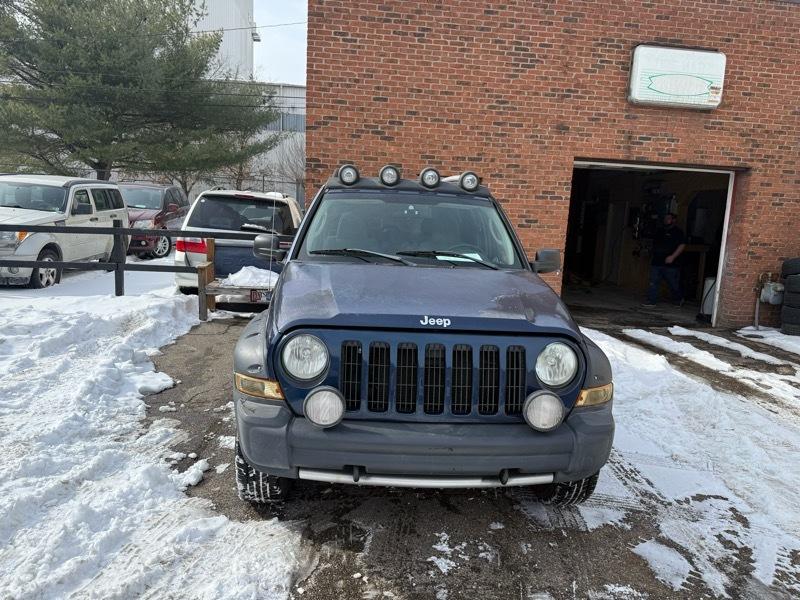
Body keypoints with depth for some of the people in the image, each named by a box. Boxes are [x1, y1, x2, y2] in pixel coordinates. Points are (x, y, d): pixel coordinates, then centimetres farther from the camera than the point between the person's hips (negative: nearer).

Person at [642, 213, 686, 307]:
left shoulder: (678, 232, -4)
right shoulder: (660, 231, 17)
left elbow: (682, 245, -14)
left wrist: (673, 256, -22)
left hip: (670, 264, -6)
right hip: (656, 262, 6)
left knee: (673, 284, 6)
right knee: (653, 283, 1)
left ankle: (678, 299, 27)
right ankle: (651, 301, 4)